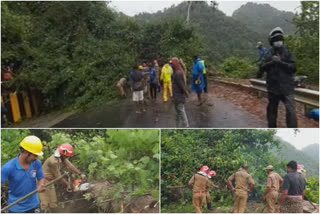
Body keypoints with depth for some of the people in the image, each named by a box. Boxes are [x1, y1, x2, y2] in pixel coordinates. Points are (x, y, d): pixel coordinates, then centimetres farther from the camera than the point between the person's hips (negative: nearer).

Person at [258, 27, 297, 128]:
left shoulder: (287, 52, 1)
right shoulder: (269, 53, 4)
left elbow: (293, 68, -6)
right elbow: (262, 67, -5)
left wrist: (281, 62, -19)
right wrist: (271, 62, -22)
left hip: (286, 86, -2)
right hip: (273, 86, 2)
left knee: (290, 110, -11)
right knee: (272, 109, 13)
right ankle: (271, 129, 30)